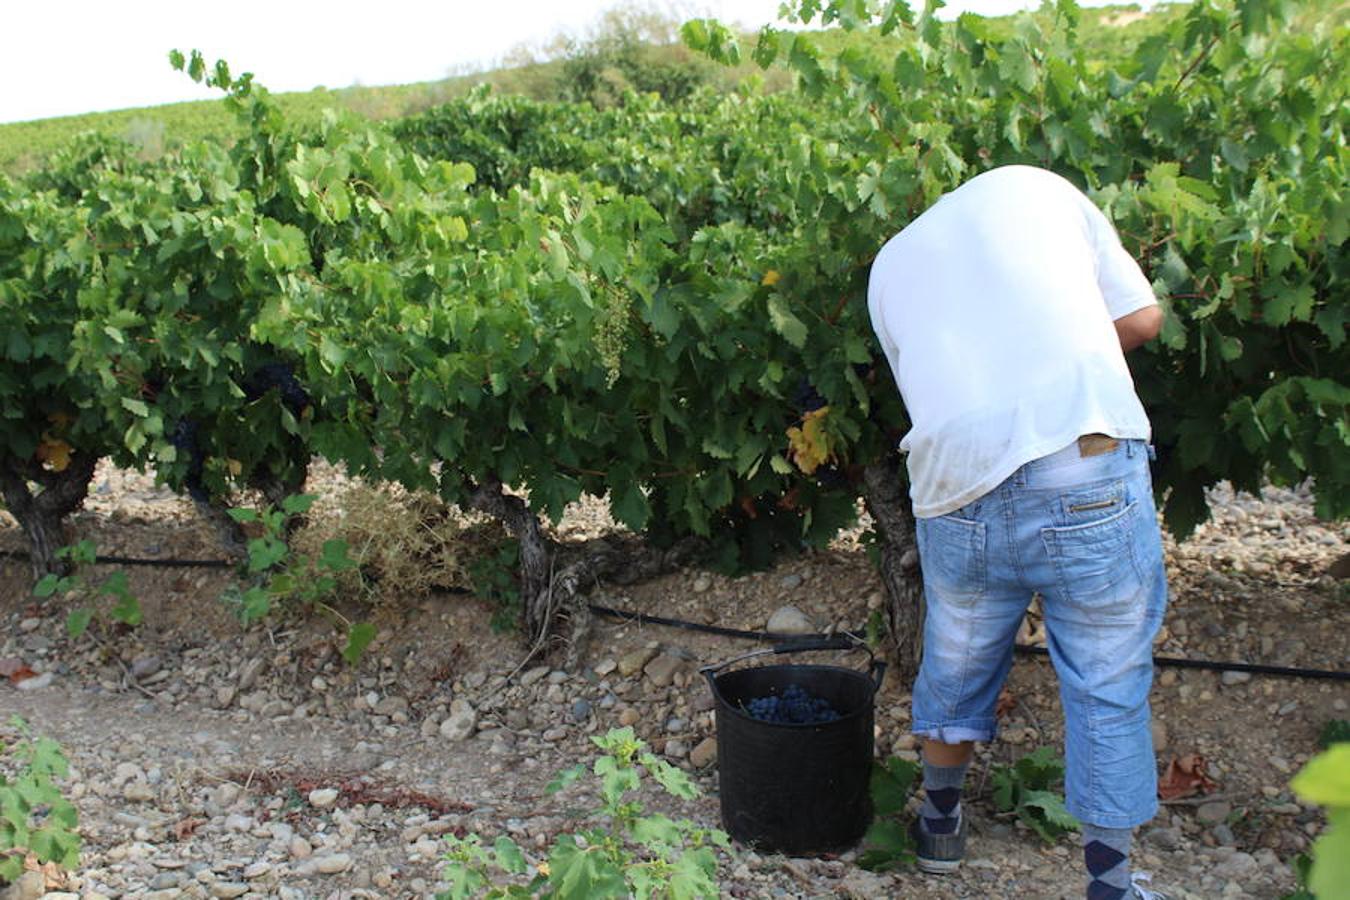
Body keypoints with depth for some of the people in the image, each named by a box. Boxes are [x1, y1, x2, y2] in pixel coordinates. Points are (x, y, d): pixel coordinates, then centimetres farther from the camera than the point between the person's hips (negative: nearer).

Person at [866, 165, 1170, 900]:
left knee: (955, 669, 25)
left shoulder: (889, 268, 24)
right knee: (1108, 687, 12)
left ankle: (940, 826, 45)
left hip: (957, 496, 3)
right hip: (1087, 473, -3)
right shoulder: (1033, 185, 16)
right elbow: (1141, 318, 13)